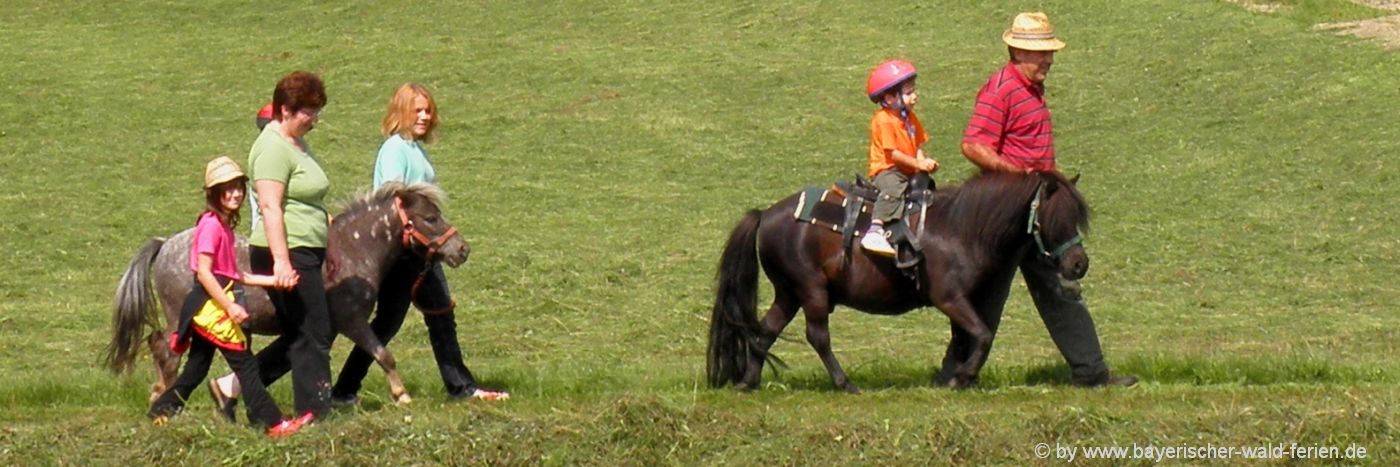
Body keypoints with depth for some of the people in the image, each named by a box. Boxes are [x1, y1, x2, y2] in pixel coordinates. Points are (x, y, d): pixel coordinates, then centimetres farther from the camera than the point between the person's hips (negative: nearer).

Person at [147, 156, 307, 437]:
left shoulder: (224, 225, 16)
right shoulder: (211, 225, -13)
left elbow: (234, 276, 18)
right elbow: (203, 272, -21)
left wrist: (274, 280, 11)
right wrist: (230, 307, -25)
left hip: (206, 310, 10)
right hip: (211, 306, -10)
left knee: (197, 369, 14)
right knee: (245, 364, -8)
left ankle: (162, 409, 18)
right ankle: (271, 423, -8)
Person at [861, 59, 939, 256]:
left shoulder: (910, 118, 14)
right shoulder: (883, 120, -14)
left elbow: (917, 146, 13)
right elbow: (892, 153, -18)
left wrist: (925, 162, -7)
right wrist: (918, 164, -19)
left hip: (908, 171, 9)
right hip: (886, 170, -9)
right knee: (893, 190, -34)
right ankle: (875, 231, -48)